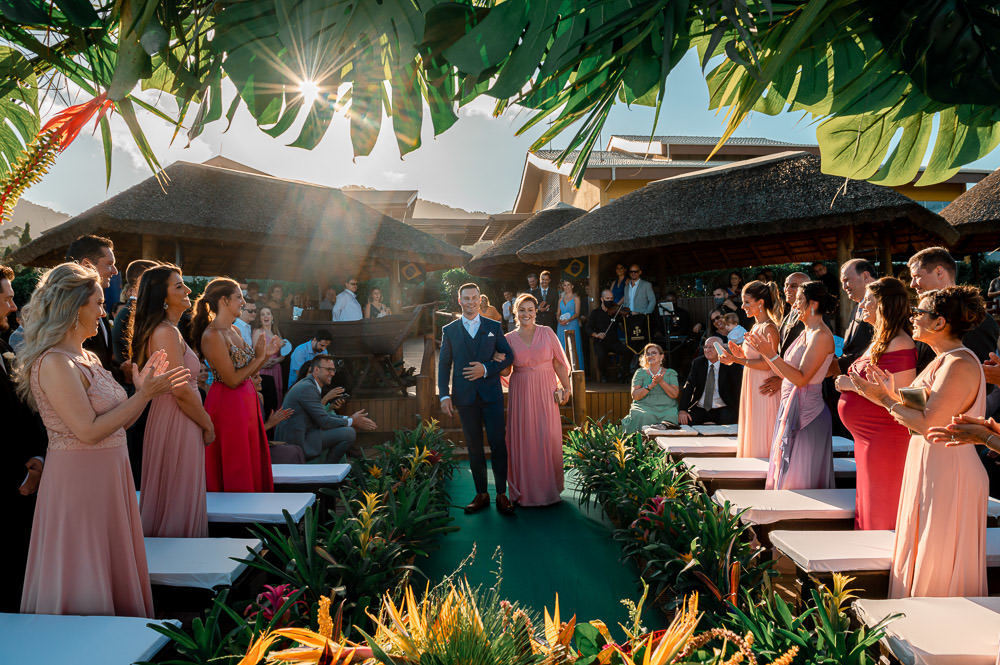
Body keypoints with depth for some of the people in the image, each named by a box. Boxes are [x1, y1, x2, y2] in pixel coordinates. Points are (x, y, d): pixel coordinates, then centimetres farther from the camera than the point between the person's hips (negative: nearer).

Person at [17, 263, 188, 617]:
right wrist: (144, 394, -20)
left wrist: (142, 389, 4)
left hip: (108, 476, 9)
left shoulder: (88, 357, 11)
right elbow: (89, 431, -22)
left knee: (111, 569, 16)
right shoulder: (54, 363, -17)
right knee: (81, 582, 3)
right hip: (78, 478, -9)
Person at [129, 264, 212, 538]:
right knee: (178, 504, -1)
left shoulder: (164, 330, 14)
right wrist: (208, 425, -11)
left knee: (166, 502, 17)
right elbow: (181, 390, -21)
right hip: (177, 424, -10)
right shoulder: (167, 332, -17)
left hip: (167, 418, 10)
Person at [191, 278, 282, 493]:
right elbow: (232, 380, -19)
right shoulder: (212, 336, -16)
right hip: (228, 405, -9)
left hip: (246, 401, 9)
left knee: (252, 465, 14)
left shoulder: (233, 330, 10)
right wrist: (258, 358, -11)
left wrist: (266, 354, 3)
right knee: (234, 476, 2)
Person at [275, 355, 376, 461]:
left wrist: (350, 418, 4)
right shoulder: (307, 388, -17)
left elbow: (324, 415, 16)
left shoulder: (309, 384, 14)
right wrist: (352, 422, -7)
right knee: (349, 432, -17)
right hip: (297, 442, -11)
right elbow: (324, 421, -18)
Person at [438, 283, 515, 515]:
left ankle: (502, 495, 8)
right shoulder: (449, 331, 8)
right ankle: (481, 494, 18)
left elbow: (509, 356, 5)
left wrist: (486, 369, -10)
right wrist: (444, 395, -3)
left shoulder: (493, 327, 7)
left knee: (498, 443, -3)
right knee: (474, 446, 7)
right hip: (465, 397, 1)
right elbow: (444, 365, 6)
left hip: (491, 394, -1)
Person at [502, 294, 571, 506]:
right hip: (521, 393, 0)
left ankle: (548, 488, 18)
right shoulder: (509, 339, 3)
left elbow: (559, 363, 4)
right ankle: (526, 489, 16)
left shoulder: (547, 333, 2)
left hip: (545, 393, 0)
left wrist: (566, 387, 0)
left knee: (548, 438, 1)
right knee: (523, 438, 2)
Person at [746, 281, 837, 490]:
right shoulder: (806, 333, 14)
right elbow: (787, 372, 14)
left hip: (806, 412, -10)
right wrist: (765, 351, 9)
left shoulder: (821, 336, -15)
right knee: (785, 474, 15)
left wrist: (771, 355, -24)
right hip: (791, 409, 10)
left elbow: (801, 378, -22)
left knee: (799, 480, -1)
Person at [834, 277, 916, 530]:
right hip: (868, 440, 10)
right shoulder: (879, 340, 14)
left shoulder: (900, 344, -17)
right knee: (866, 511, 17)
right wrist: (846, 380, 7)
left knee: (880, 515, 0)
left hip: (885, 440, -10)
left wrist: (854, 384, -19)